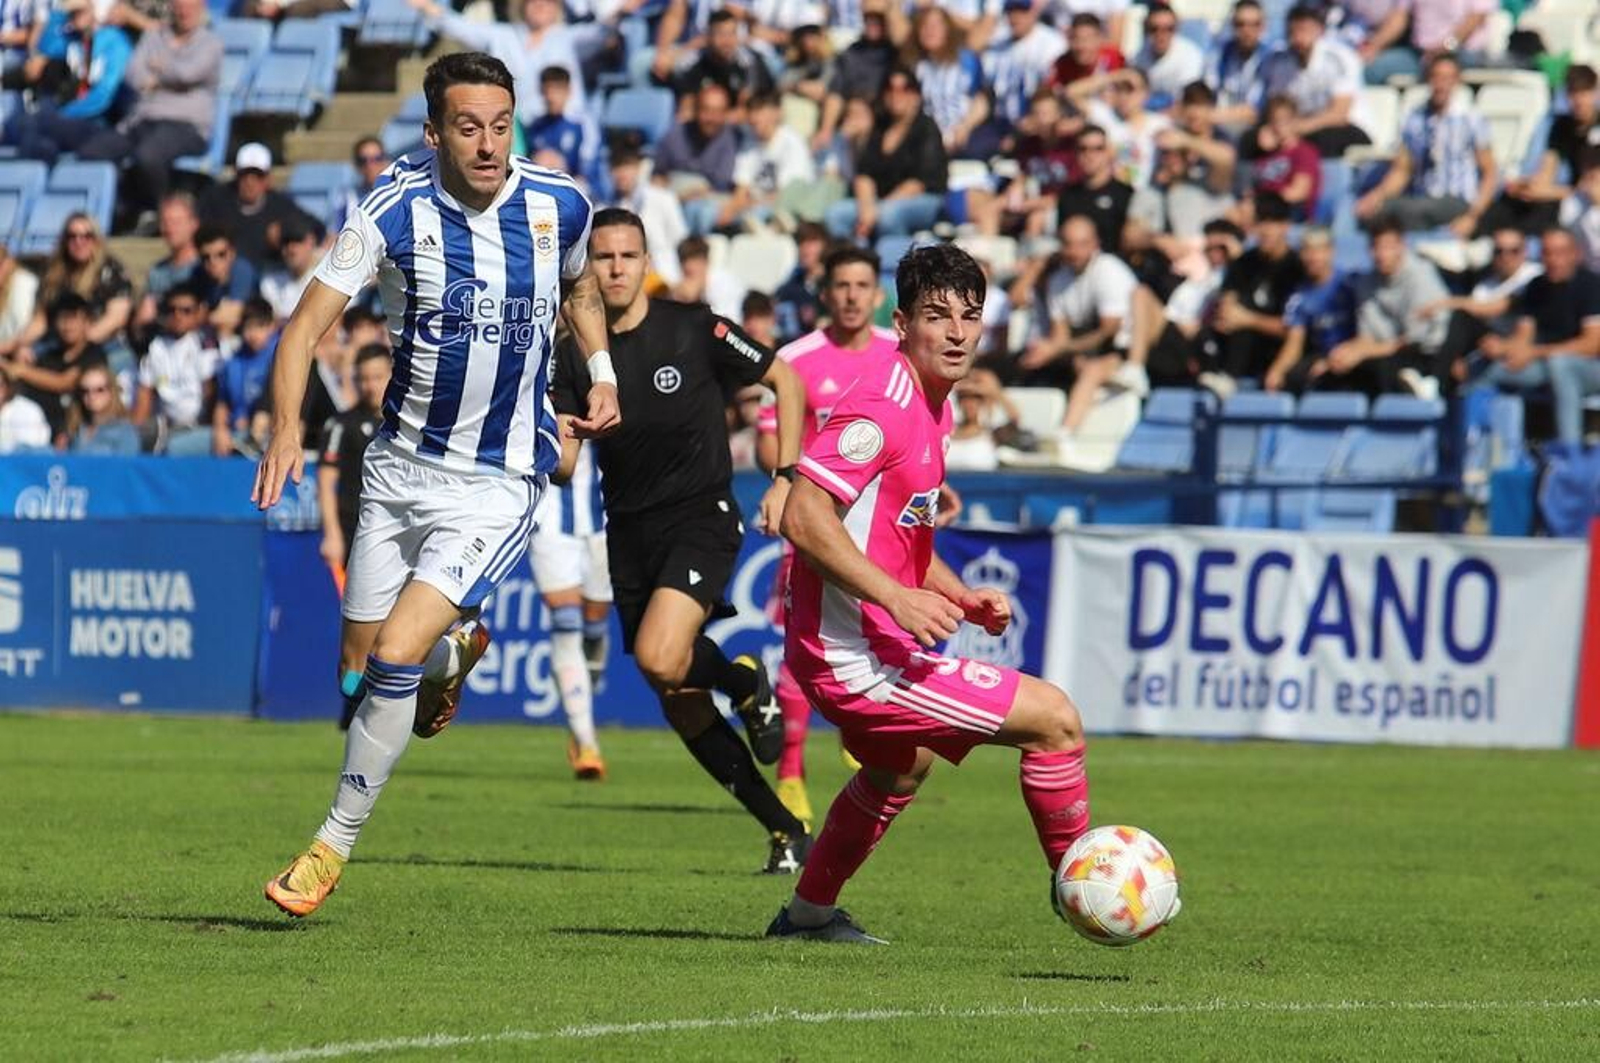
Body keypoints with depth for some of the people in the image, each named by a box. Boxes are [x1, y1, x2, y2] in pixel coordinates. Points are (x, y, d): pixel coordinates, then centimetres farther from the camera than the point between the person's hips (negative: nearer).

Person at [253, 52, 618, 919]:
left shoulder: (560, 205, -6)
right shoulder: (396, 210, -13)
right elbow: (307, 326, -17)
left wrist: (603, 375, 5)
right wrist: (286, 426, -33)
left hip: (501, 482, -2)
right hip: (402, 465, 2)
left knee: (396, 653, -17)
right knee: (358, 674, 10)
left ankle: (335, 843, -1)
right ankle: (455, 651, 45)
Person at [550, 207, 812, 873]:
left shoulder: (695, 331, -8)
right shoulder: (574, 356, 1)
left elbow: (785, 380, 3)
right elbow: (561, 462, -3)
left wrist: (786, 479, -4)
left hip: (701, 516, -5)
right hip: (629, 531, 5)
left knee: (659, 658, -28)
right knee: (679, 705, 5)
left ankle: (747, 682, 5)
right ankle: (785, 831, 17)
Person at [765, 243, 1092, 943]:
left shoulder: (932, 409, 12)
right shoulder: (885, 407, -20)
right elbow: (803, 519, -27)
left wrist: (963, 598, 7)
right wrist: (899, 598, -30)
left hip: (874, 647, 11)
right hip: (858, 656, -11)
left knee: (899, 769, 38)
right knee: (1055, 719, -11)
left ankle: (809, 913, 51)